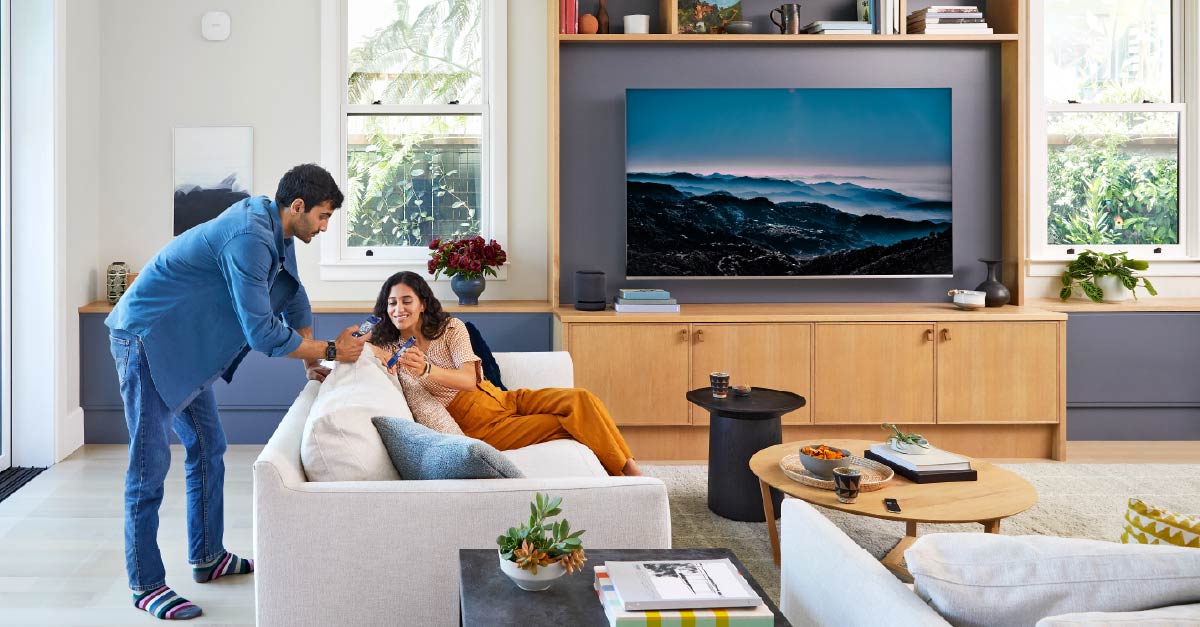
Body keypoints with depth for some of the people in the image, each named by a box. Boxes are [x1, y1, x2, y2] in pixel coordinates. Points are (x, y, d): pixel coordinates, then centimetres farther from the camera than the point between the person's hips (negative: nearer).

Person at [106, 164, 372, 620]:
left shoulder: (275, 231, 4)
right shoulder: (249, 239, -27)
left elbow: (293, 296, 17)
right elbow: (262, 332, -28)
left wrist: (311, 364, 14)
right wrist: (331, 351, -17)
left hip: (185, 344, 10)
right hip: (146, 338, -10)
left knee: (207, 448, 14)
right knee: (151, 463, -6)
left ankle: (206, 558, 25)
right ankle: (145, 585, 3)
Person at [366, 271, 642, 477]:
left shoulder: (451, 328, 3)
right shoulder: (389, 350, 5)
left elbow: (470, 379, -13)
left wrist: (426, 370, -31)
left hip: (501, 399, 3)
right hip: (477, 426, -3)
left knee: (581, 400, -21)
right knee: (565, 424, -24)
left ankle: (629, 468, -9)